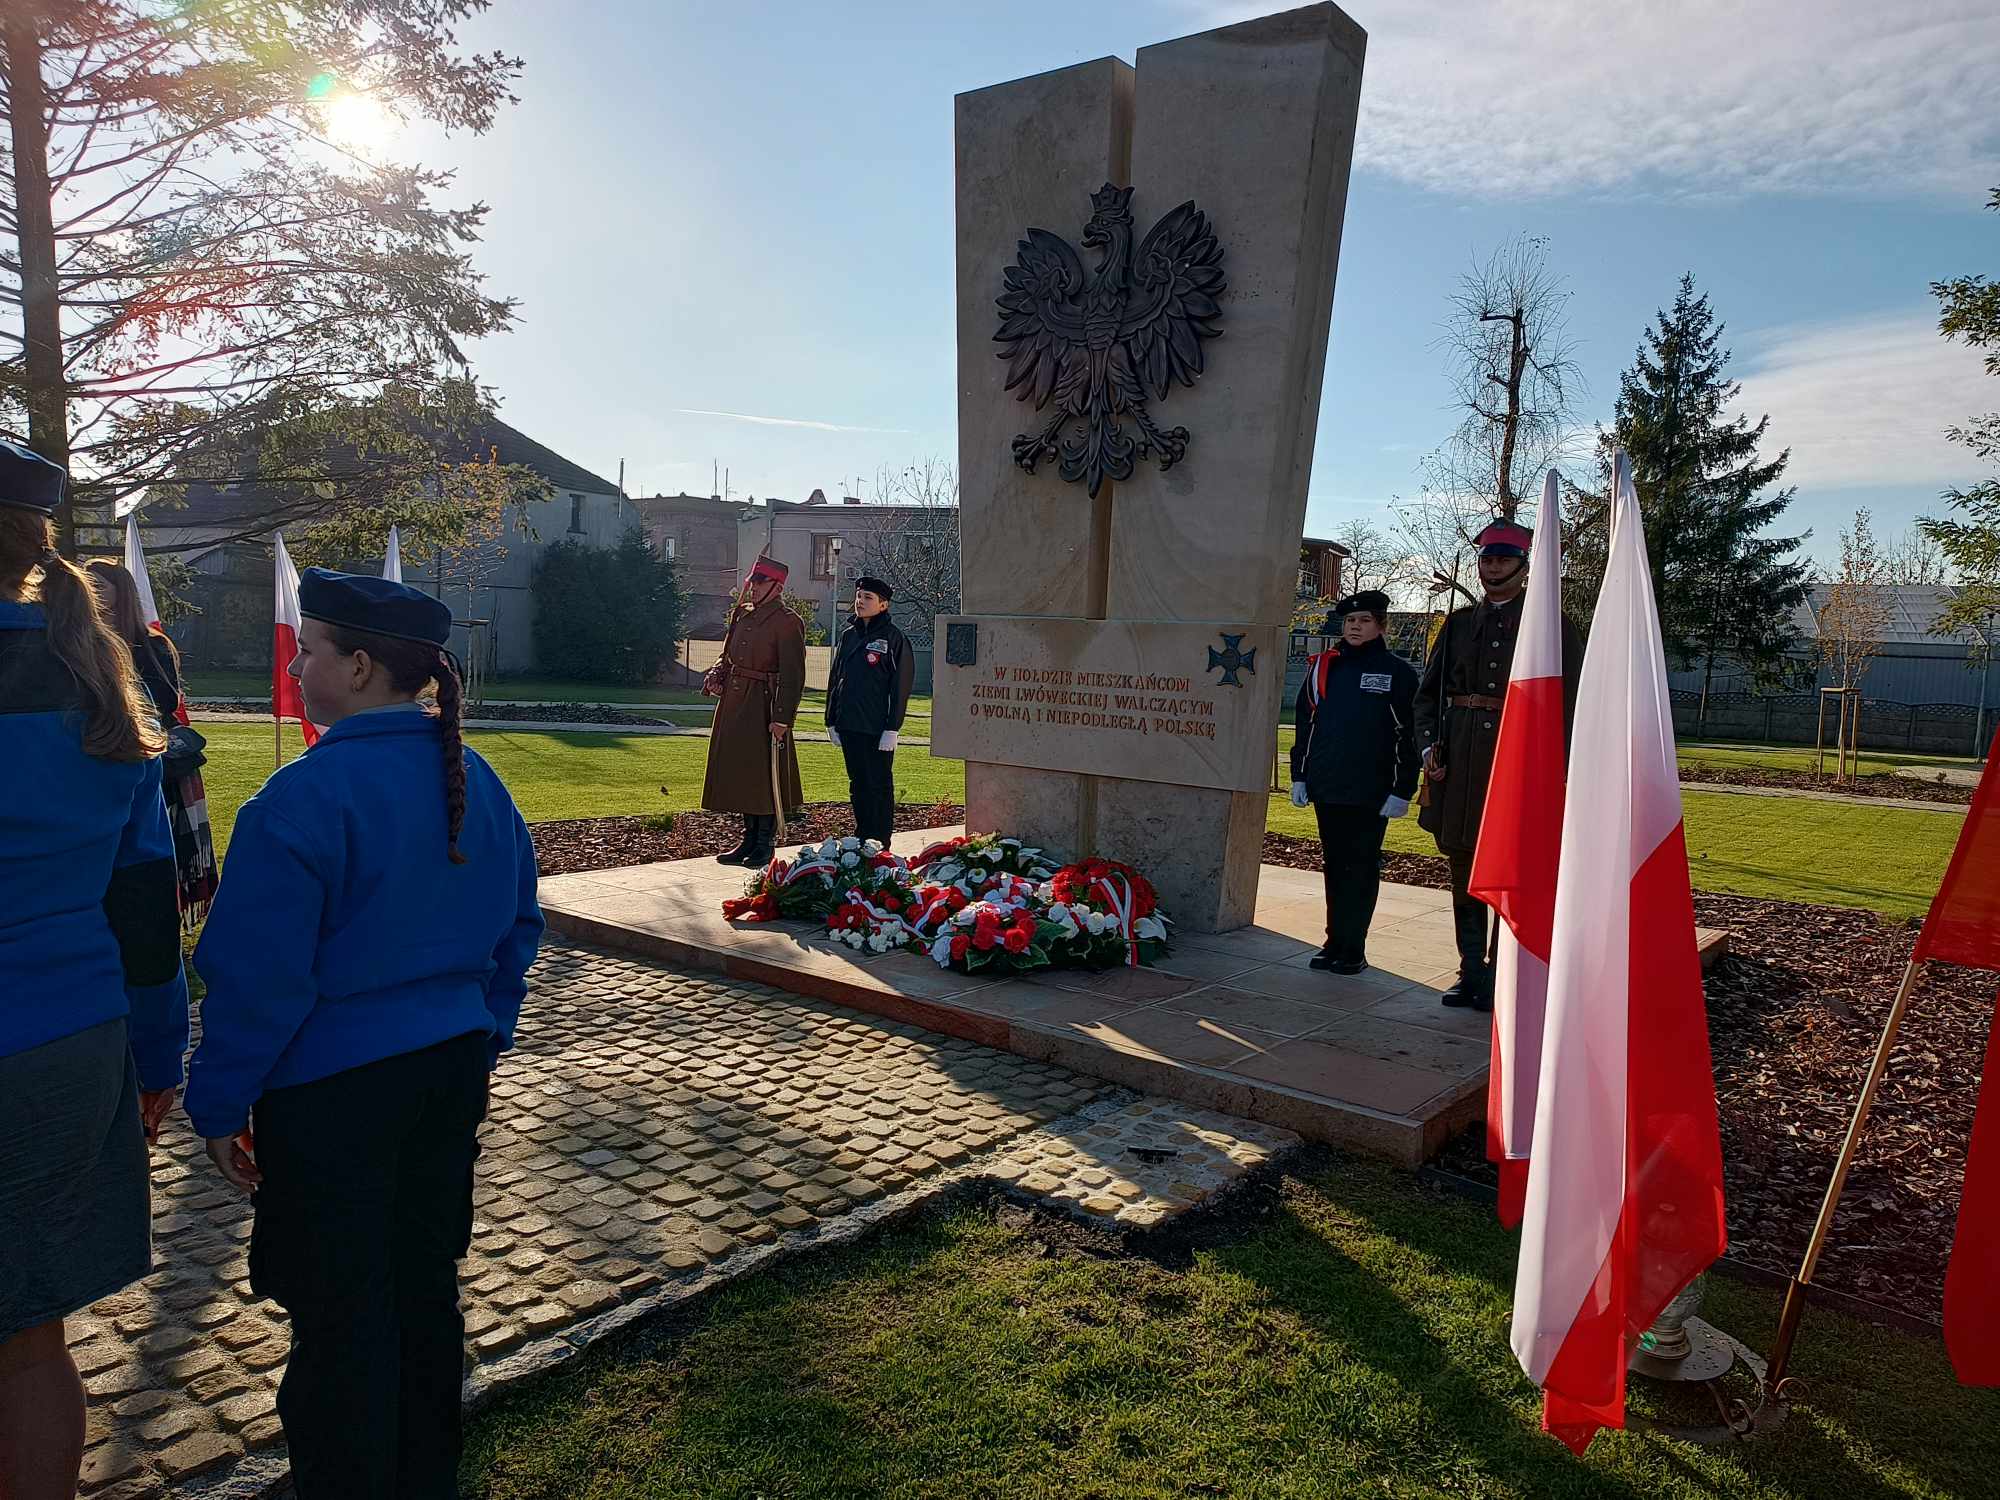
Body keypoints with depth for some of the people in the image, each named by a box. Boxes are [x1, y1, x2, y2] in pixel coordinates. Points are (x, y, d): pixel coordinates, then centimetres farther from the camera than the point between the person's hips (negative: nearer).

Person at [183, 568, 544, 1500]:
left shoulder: (304, 799, -21)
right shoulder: (474, 780, 1)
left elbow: (259, 978, -18)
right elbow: (516, 929, 10)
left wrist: (221, 1104, -5)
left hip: (332, 1094, -7)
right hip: (450, 1073, 7)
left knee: (342, 1317, 10)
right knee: (425, 1285, 21)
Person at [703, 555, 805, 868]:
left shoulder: (787, 622, -10)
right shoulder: (742, 615, 14)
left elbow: (792, 675, -14)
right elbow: (728, 656, 24)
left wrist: (782, 718, -20)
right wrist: (716, 675, 2)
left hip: (763, 706, -8)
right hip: (734, 702, 8)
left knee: (763, 774, -3)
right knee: (740, 772, 12)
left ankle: (766, 846, 7)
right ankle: (749, 839, 23)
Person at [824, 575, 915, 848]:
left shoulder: (894, 638, -5)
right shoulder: (848, 635, 12)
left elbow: (901, 685, -8)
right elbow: (835, 679, 17)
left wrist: (892, 729, -13)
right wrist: (831, 721, 12)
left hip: (877, 729, -6)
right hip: (849, 724, 6)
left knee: (879, 785, 0)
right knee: (858, 784, 12)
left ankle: (881, 845, 7)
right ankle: (862, 838, 22)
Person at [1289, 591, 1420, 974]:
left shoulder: (1397, 672, -2)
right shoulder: (1323, 667, 9)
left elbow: (1408, 735, -4)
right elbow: (1304, 723, 13)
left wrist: (1402, 790, -8)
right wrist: (1299, 776, 9)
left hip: (1371, 793, -4)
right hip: (1326, 788, 4)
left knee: (1362, 869, 2)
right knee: (1334, 866, 11)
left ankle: (1353, 950, 10)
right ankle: (1335, 943, 21)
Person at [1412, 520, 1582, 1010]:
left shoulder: (1552, 627, 3)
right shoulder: (1459, 622, 13)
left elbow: (1568, 703, 1)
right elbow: (1429, 691, 15)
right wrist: (1429, 745, 1)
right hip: (1458, 763, 4)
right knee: (1463, 870, 9)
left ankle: (1499, 975, 8)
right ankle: (1471, 971, 19)